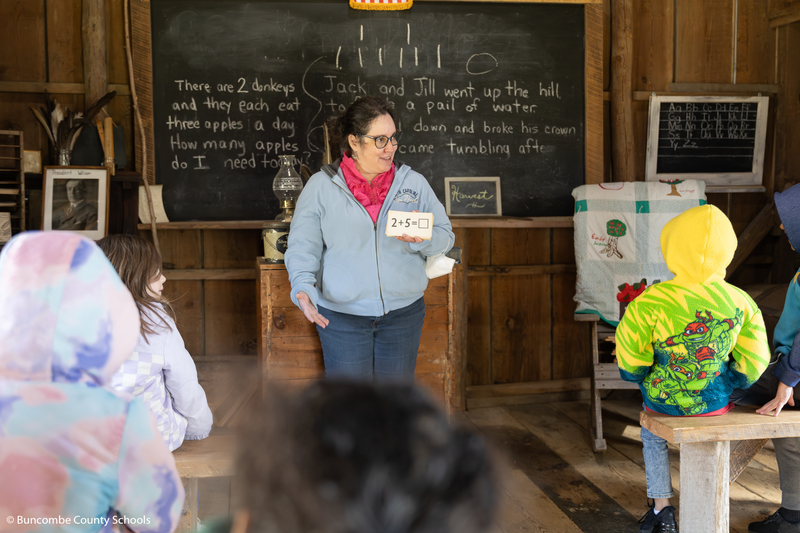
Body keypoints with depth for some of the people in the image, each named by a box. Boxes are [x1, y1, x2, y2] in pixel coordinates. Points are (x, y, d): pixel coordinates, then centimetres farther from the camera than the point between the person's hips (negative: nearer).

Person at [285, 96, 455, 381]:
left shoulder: (414, 183, 3)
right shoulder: (320, 186, -3)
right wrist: (304, 288, -21)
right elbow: (302, 246, -4)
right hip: (341, 315, -2)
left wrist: (422, 237, -18)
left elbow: (446, 236, 4)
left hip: (403, 312, 2)